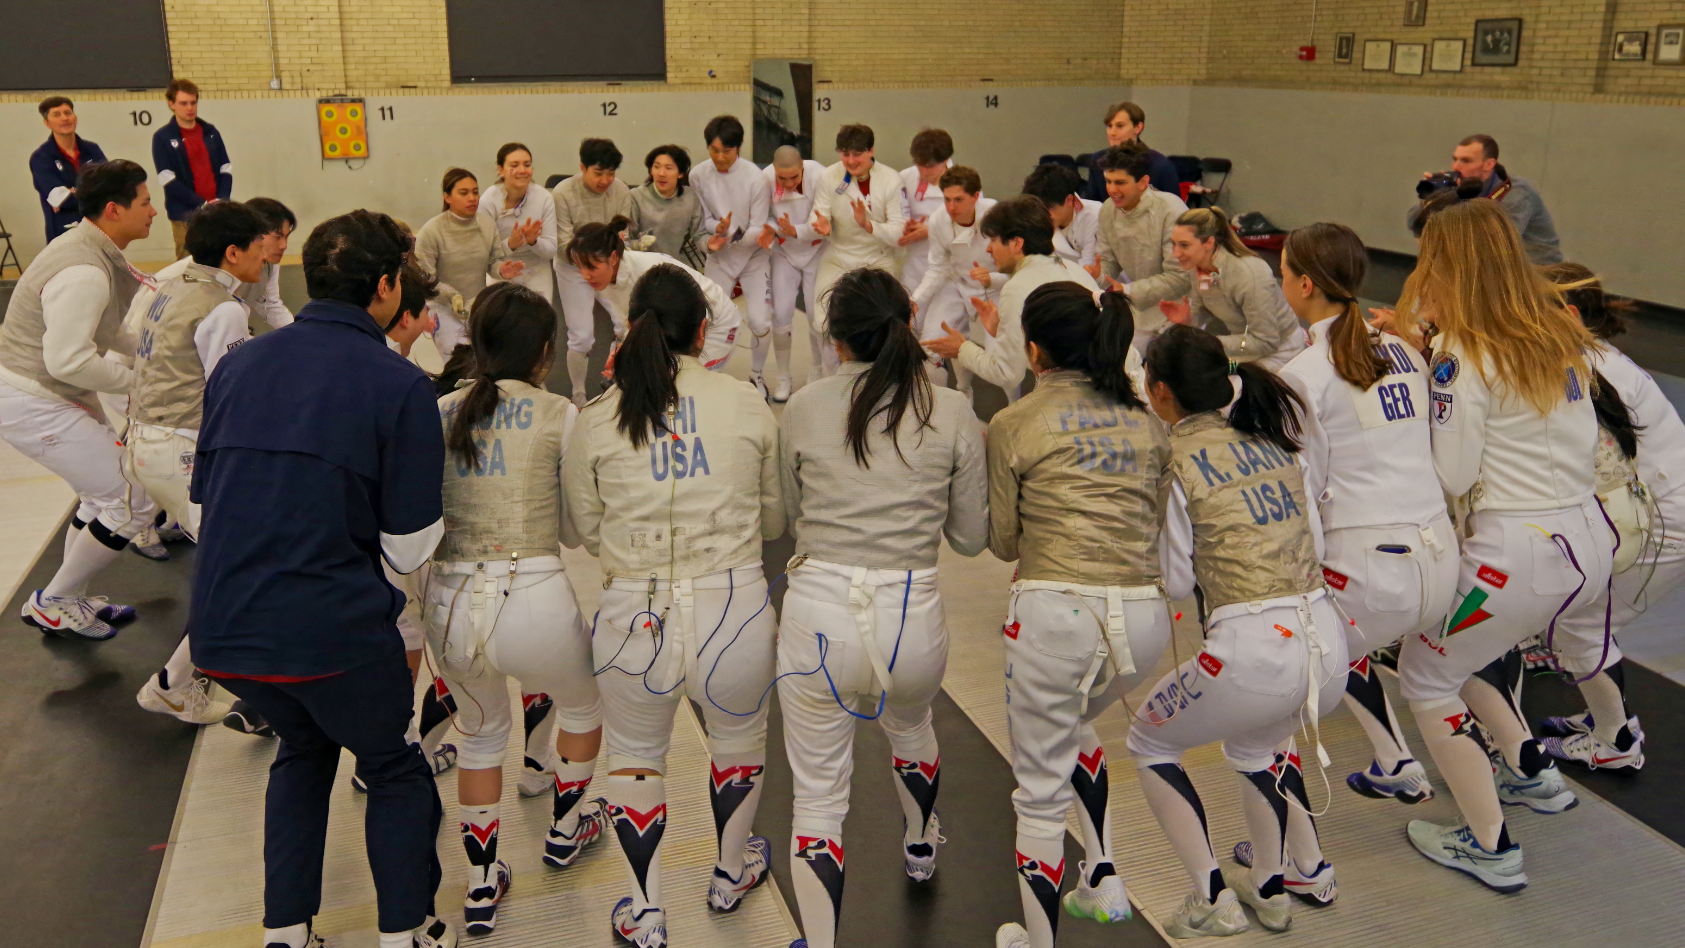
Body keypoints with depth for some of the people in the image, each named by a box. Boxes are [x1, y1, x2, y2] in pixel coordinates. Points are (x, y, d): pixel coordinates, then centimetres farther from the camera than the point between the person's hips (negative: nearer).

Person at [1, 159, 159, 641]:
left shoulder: (87, 245, 5)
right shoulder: (84, 272, -26)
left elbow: (99, 329, 16)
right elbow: (67, 360, -29)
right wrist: (138, 380, -17)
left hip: (56, 396, 10)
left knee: (106, 491, 19)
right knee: (134, 503, -5)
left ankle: (72, 600, 31)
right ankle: (52, 604, 11)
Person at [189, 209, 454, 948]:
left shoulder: (237, 365, 7)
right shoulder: (400, 385, -9)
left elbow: (203, 503, 14)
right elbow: (410, 549, -7)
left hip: (222, 627, 5)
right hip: (335, 629, -5)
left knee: (304, 747, 31)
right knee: (393, 770, 21)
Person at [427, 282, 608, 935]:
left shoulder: (441, 413, 7)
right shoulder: (559, 415, -3)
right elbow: (575, 530, 4)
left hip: (449, 607, 4)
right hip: (534, 604, -3)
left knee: (481, 733, 30)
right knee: (585, 702, 30)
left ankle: (481, 887, 35)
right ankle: (565, 830, 47)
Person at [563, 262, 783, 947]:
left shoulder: (595, 420, -2)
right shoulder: (747, 404, -2)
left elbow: (588, 530, 8)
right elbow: (776, 519, 8)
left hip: (634, 614, 0)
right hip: (732, 605, 0)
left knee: (634, 757, 24)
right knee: (738, 738, 27)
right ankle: (730, 875, 48)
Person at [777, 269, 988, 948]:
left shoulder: (803, 408, -2)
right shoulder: (954, 414, -2)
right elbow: (971, 537, 5)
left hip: (818, 612, -2)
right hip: (912, 617, 3)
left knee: (818, 802, 13)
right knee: (908, 722, 37)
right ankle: (919, 847, 63)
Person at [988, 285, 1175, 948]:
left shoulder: (1013, 426, 0)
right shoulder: (1145, 420, 12)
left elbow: (1003, 541, 8)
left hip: (1055, 612, -5)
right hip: (1145, 616, 5)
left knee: (1041, 794, 11)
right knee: (1074, 723, 34)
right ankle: (1104, 880, 30)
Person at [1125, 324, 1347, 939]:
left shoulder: (1174, 459, -5)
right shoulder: (1273, 438, 13)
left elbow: (1178, 582, 1)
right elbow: (1313, 541, 18)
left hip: (1251, 652, -7)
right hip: (1327, 643, 7)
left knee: (1149, 745, 20)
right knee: (1254, 743, 37)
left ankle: (1213, 900, 17)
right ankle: (1268, 888, 39)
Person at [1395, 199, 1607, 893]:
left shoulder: (1464, 356, -16)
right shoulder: (1560, 333, 8)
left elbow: (1452, 479, -15)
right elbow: (1581, 441, 14)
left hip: (1517, 550, -8)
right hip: (1587, 539, 8)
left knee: (1422, 674, 11)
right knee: (1454, 650, 28)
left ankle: (1490, 847, 15)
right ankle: (1532, 774, 33)